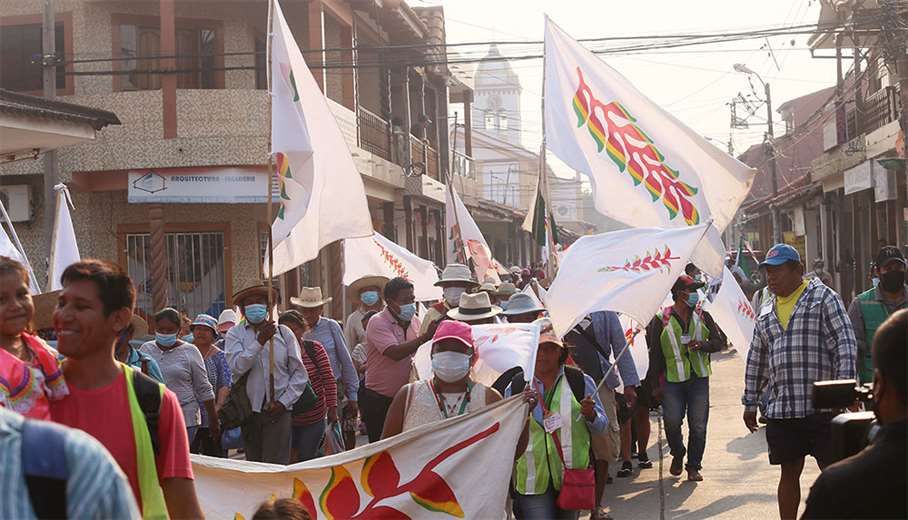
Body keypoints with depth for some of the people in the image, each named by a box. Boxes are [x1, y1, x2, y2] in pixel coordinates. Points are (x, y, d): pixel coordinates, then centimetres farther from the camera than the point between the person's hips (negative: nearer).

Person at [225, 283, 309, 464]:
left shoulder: (284, 333, 6)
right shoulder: (235, 334, 5)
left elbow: (300, 373, 6)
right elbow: (237, 366, -13)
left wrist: (284, 402, -4)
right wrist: (260, 341, -18)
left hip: (278, 411, -1)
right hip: (248, 410, 1)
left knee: (276, 465, -7)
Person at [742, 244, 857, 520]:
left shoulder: (823, 297, 0)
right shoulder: (766, 313, 17)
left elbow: (846, 344, -8)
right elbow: (756, 360, 22)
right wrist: (750, 403, 19)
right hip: (780, 410, 5)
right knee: (789, 473, 10)